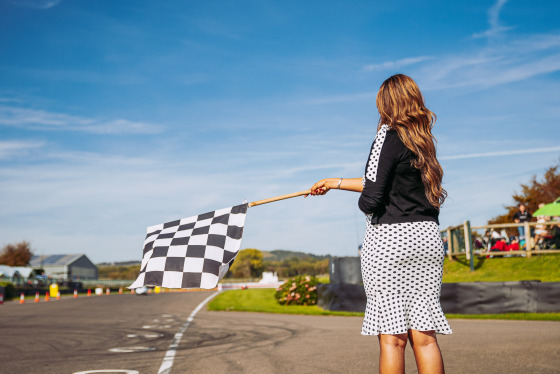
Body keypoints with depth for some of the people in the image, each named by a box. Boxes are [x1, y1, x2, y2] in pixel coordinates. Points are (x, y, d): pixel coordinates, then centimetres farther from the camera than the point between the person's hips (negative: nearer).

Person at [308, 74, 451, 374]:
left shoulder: (389, 136, -6)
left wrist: (365, 205, 11)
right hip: (427, 237, 7)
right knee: (424, 335, 7)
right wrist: (335, 183, 32)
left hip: (389, 238, -6)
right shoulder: (422, 140, 15)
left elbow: (371, 199, -14)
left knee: (392, 337, 0)